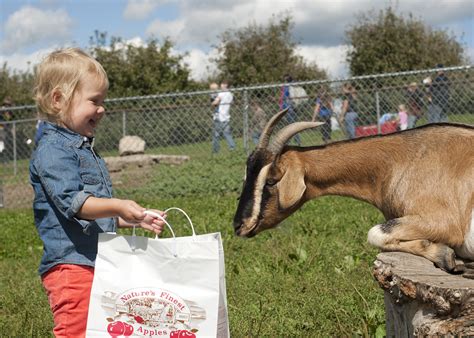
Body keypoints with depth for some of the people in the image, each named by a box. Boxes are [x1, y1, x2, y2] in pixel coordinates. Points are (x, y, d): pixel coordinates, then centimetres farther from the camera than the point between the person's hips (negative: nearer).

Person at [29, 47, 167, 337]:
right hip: (71, 264, -10)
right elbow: (72, 201, -26)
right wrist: (117, 207, -37)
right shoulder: (52, 151, -12)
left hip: (99, 264, 10)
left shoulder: (87, 150, 20)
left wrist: (137, 219, 17)